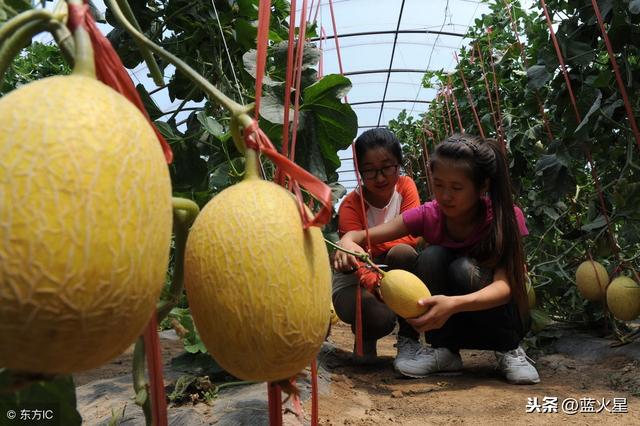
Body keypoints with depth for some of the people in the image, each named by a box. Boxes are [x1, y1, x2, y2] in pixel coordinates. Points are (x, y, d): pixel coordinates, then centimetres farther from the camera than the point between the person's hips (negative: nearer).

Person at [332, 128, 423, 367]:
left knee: (402, 253, -33)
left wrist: (368, 243, -28)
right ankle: (365, 337, 8)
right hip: (355, 280, -2)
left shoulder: (405, 186, -9)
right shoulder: (351, 205, -18)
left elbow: (411, 237, -20)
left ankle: (408, 340, -17)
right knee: (379, 316, -34)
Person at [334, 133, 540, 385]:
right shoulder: (428, 215, -14)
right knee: (431, 257, -27)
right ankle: (443, 351, -12)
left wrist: (454, 304, -52)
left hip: (497, 315, -2)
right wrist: (347, 242, -43)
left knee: (464, 269, -33)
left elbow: (505, 285, -33)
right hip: (450, 324, 2)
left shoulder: (504, 217, -21)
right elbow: (358, 235, -18)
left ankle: (509, 349, -9)